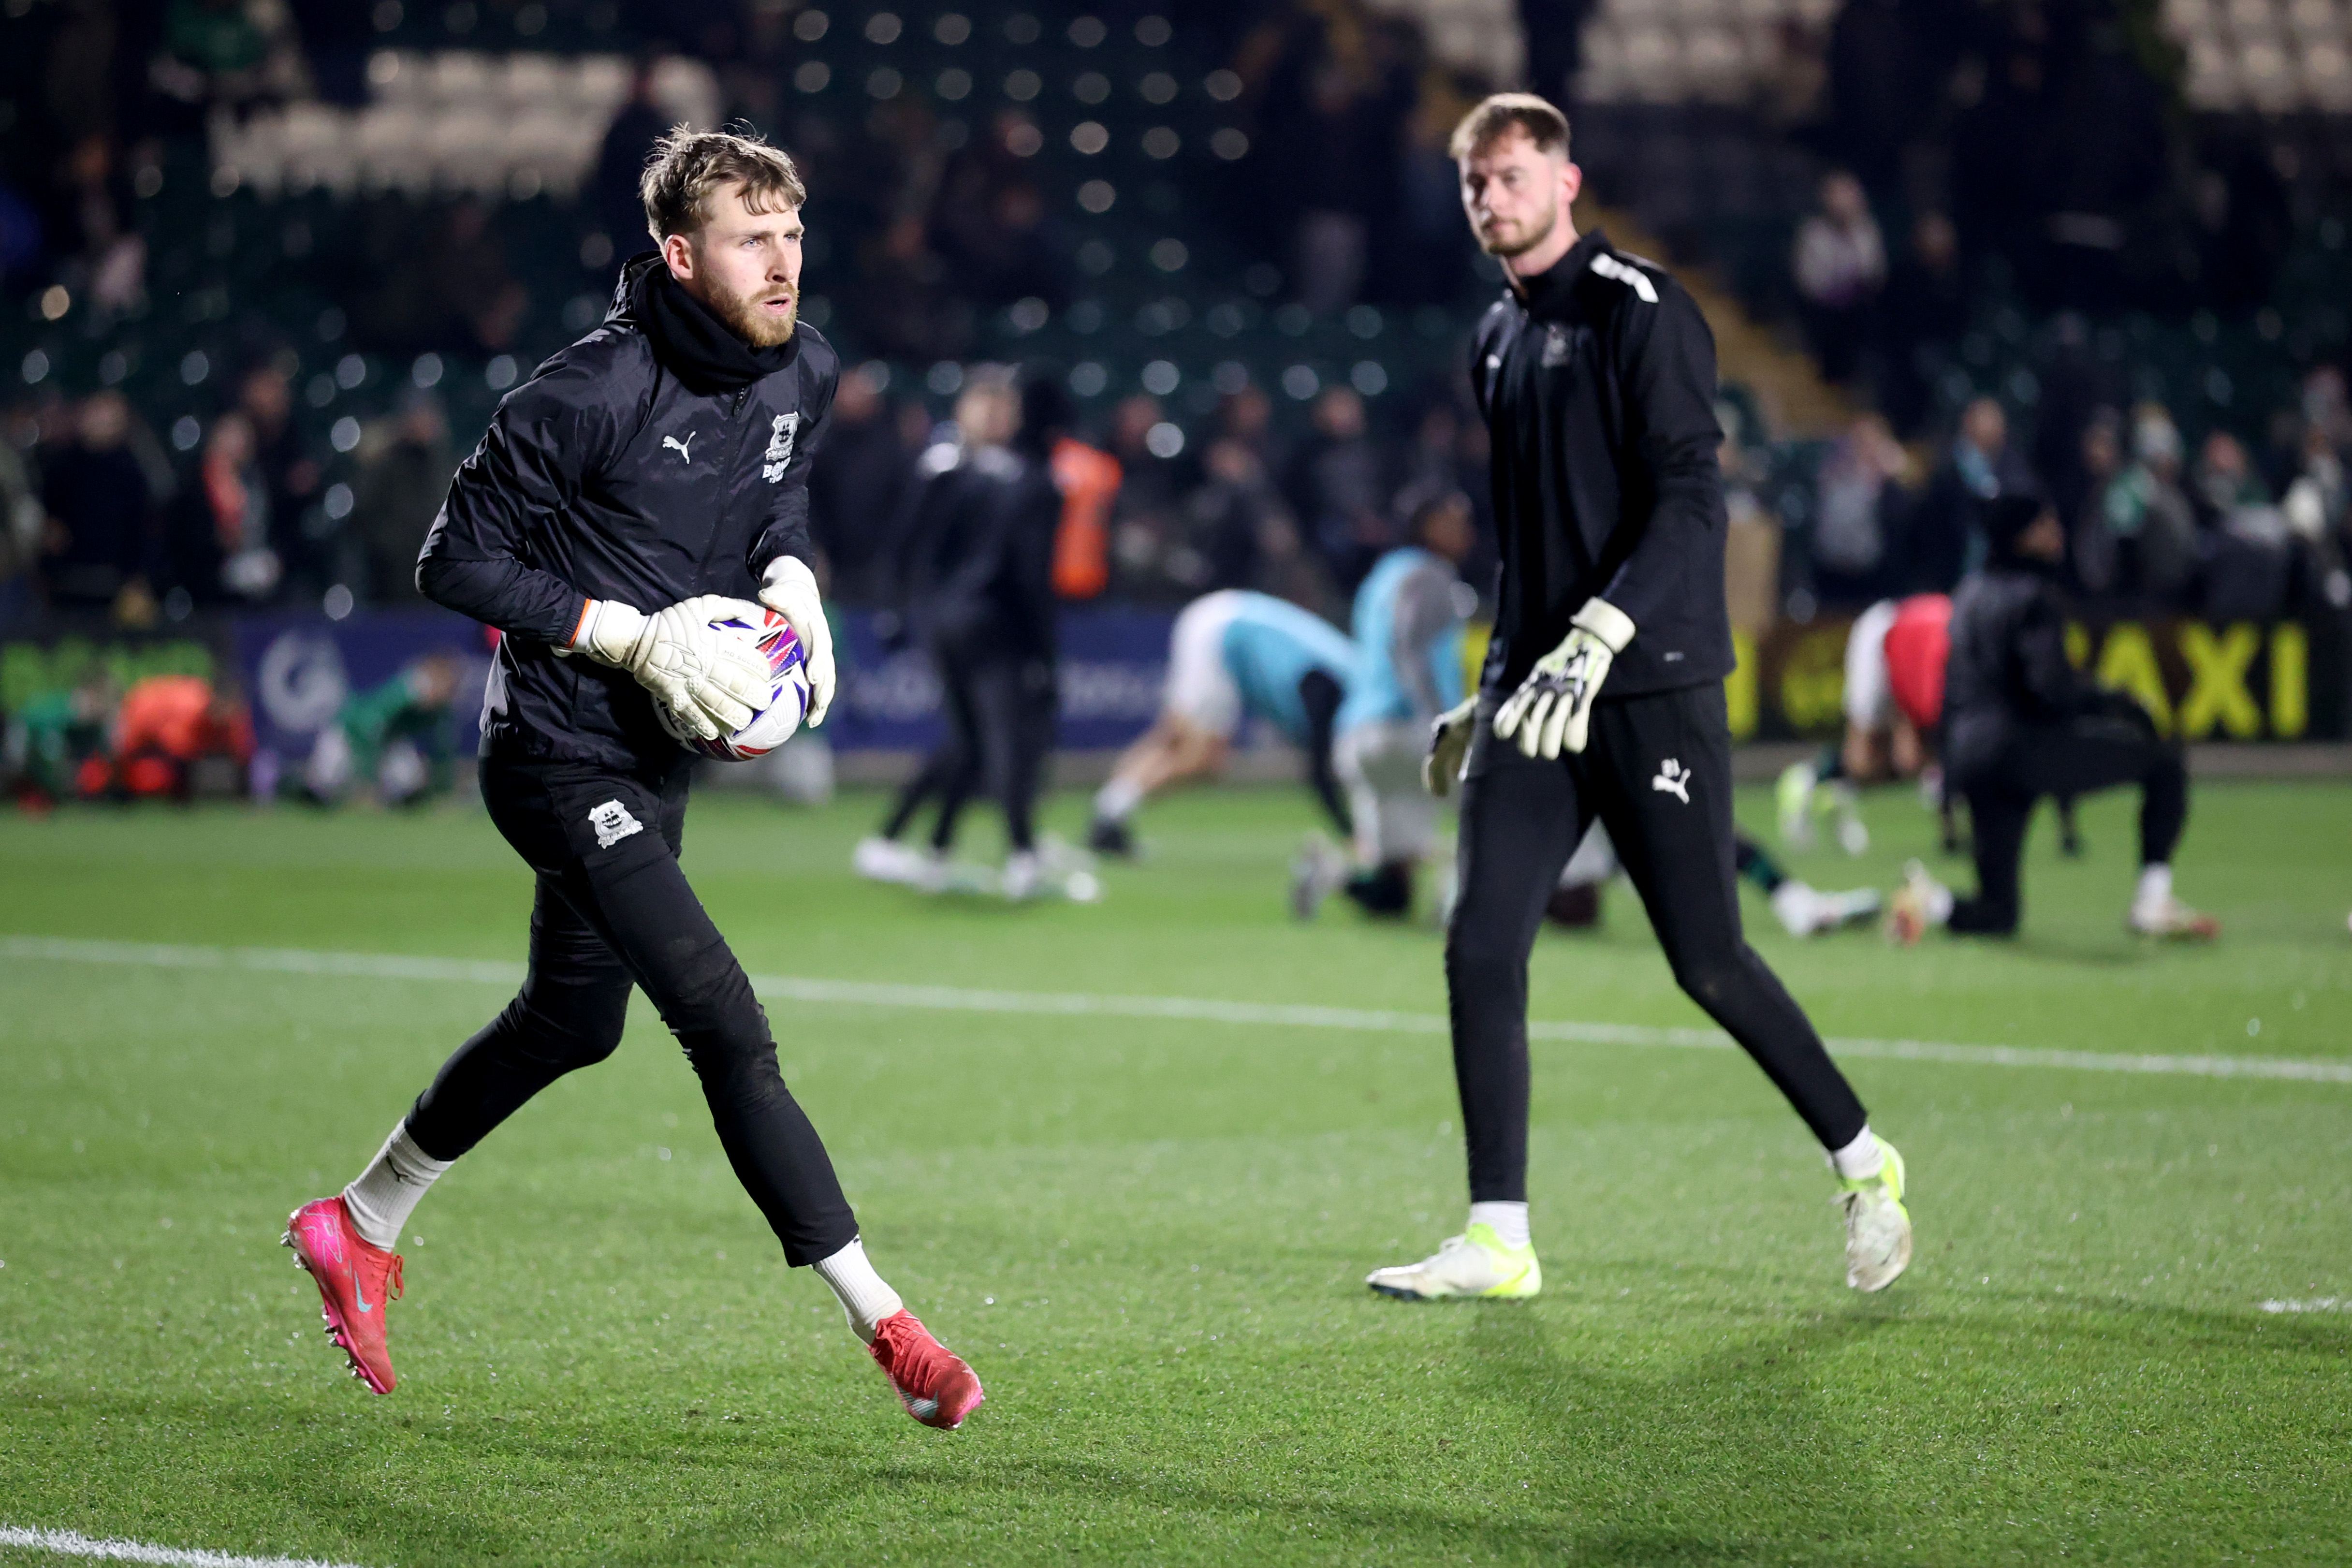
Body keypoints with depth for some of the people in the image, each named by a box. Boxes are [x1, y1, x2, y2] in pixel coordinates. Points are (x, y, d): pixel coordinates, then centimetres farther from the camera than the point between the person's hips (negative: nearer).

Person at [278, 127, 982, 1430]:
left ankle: (359, 1225, 43)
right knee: (727, 1029, -17)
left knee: (572, 1021, 23)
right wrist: (631, 635, -23)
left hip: (659, 759, 9)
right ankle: (884, 1325, -14)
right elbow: (455, 561, -15)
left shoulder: (802, 373, 0)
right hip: (562, 755, -9)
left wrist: (790, 579, -2)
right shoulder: (591, 395, -22)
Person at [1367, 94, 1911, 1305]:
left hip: (1652, 690, -7)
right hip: (1533, 698, 7)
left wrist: (1597, 638, -27)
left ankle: (1863, 1166, 18)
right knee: (1481, 947, -5)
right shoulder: (1497, 343, 17)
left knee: (1708, 961, -3)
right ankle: (1498, 1240, 1)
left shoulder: (1639, 310, -7)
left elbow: (1689, 500, -16)